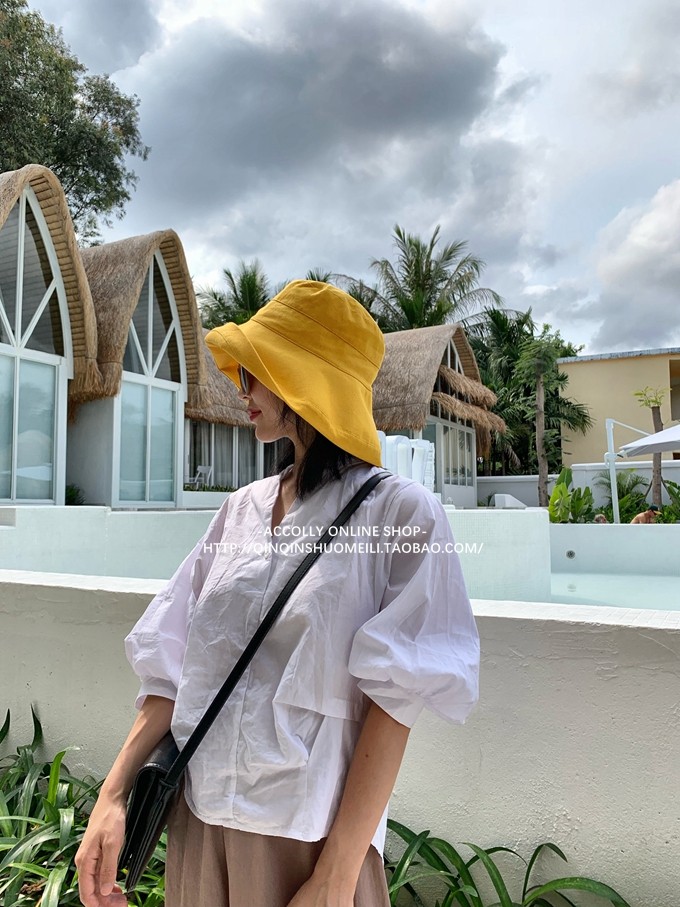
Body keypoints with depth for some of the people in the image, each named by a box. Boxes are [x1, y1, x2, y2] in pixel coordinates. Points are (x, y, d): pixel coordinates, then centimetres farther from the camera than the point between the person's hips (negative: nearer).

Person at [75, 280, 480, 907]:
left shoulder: (400, 514, -12)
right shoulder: (241, 509, 5)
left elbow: (392, 703, -15)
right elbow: (176, 665, 5)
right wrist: (113, 796, -1)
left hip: (312, 837, -5)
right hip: (197, 824, 6)